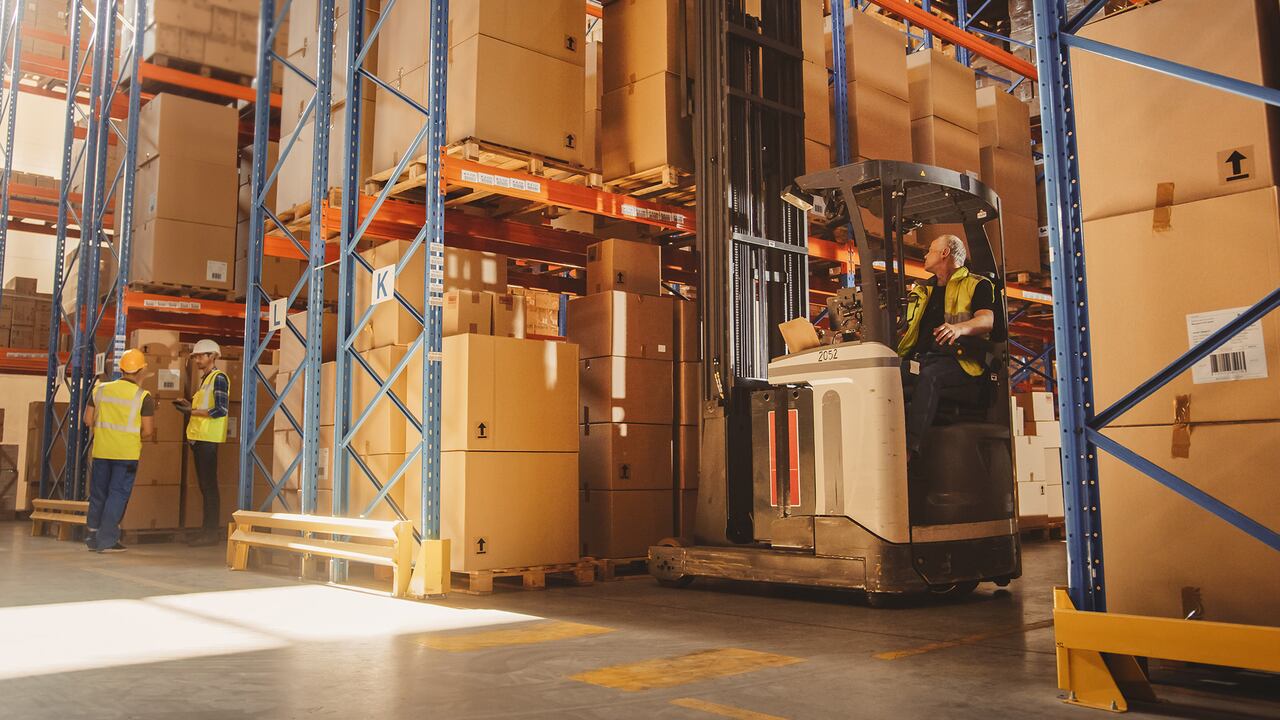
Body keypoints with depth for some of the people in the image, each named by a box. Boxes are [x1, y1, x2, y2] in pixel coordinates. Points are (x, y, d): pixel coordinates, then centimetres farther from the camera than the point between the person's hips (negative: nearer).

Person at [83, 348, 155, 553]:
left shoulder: (100, 389, 3)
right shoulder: (143, 397, -9)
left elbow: (88, 419, 7)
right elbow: (147, 432, -10)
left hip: (101, 450, 4)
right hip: (127, 453, -4)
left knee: (98, 493, 15)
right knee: (118, 494, 3)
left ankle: (93, 536, 23)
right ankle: (106, 540, 3)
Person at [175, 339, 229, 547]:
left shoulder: (219, 378, -7)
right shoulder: (204, 379, 21)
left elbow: (220, 410, -16)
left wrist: (192, 411, -16)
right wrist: (189, 405, 10)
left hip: (209, 438, -9)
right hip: (198, 437, 9)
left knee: (209, 485, -8)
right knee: (204, 485, 9)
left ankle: (211, 532, -6)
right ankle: (206, 530, 12)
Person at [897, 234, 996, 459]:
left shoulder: (977, 285, 12)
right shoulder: (921, 291, 31)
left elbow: (987, 320, -8)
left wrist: (959, 327, -29)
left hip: (954, 360, -5)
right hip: (916, 359, 6)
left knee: (929, 375, -39)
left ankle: (910, 447, -49)